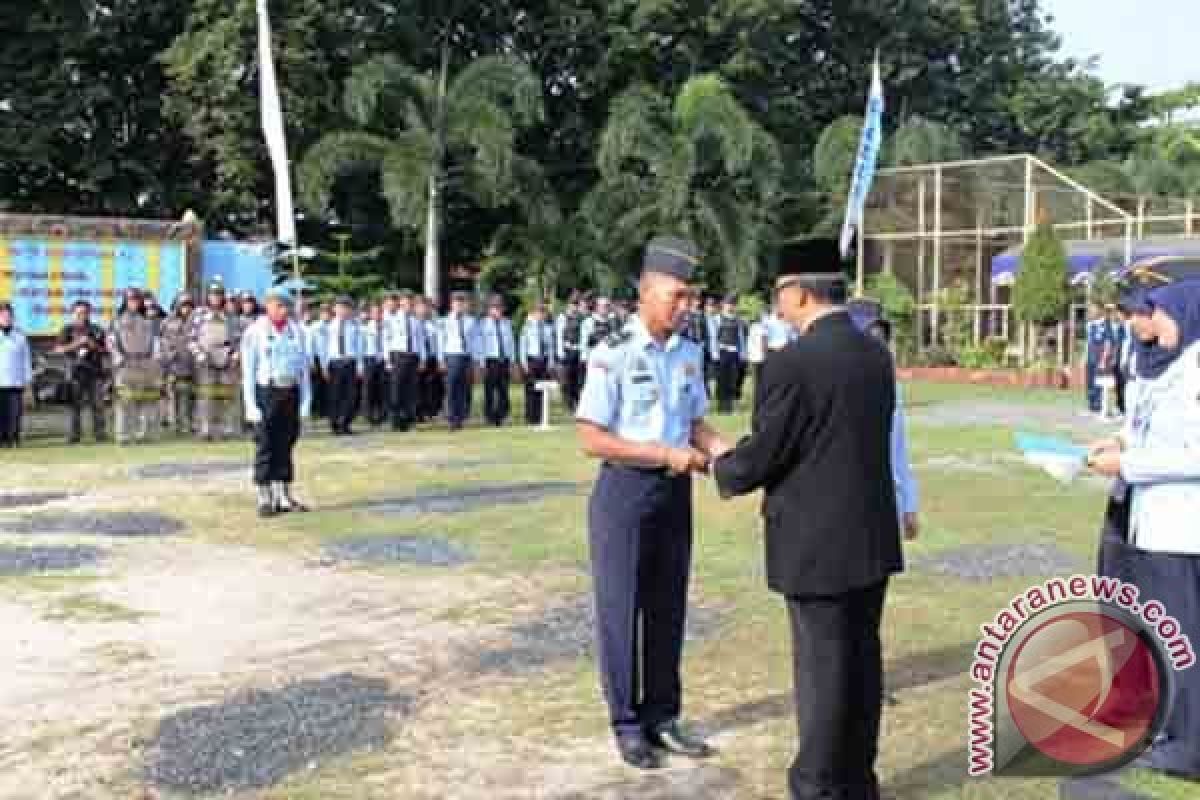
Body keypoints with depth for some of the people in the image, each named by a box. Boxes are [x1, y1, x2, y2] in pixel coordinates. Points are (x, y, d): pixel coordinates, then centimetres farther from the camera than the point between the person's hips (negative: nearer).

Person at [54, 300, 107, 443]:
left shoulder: (96, 330, 11)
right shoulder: (68, 330, 7)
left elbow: (105, 350, 11)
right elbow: (58, 349, -1)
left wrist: (93, 345, -6)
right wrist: (77, 343, -10)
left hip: (95, 372, 1)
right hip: (75, 371, -1)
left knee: (98, 404, -2)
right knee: (75, 405, -3)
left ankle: (99, 433, 4)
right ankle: (74, 435, 0)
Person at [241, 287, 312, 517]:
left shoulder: (297, 331, 10)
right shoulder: (255, 333, -1)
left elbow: (304, 367, 11)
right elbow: (248, 371, -3)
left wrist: (306, 400, 4)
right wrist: (251, 404, -10)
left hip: (291, 392, 4)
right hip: (266, 392, -4)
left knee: (286, 445, 8)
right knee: (265, 447, -2)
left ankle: (284, 496, 16)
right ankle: (264, 499, 5)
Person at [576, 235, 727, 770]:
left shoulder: (690, 353, 4)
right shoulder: (612, 355, -15)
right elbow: (592, 440, -18)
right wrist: (665, 454, -22)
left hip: (675, 490, 6)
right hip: (626, 490, -6)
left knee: (668, 607, 14)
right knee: (620, 608, 5)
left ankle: (661, 716, 29)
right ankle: (627, 723, 22)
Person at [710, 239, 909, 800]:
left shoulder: (792, 362, -18)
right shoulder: (877, 353, 6)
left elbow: (763, 455, -14)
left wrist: (722, 466, 8)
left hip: (817, 542, -7)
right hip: (873, 534, 7)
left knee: (821, 666, 4)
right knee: (862, 657, 16)